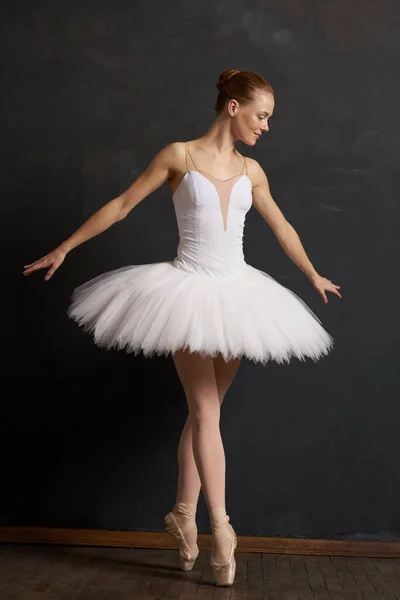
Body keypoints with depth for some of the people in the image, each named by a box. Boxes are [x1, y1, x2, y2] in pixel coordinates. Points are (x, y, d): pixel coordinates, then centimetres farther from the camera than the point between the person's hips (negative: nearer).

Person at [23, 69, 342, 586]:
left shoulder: (251, 171, 9)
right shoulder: (179, 155, -4)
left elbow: (281, 227, 22)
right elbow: (122, 205, 0)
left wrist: (314, 276, 32)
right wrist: (65, 248, 3)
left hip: (236, 292, 5)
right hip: (189, 290, -4)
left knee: (204, 411, 8)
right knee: (205, 411, -7)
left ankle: (183, 515, 19)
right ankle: (221, 529, -1)